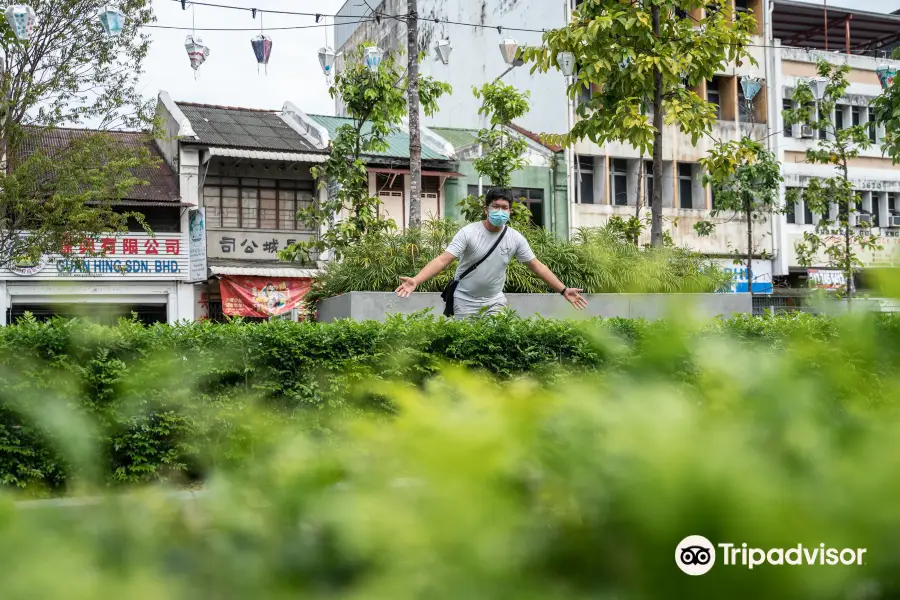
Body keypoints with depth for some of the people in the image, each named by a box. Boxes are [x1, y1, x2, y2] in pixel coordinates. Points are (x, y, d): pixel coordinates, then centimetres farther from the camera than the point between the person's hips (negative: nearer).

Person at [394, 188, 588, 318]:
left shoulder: (516, 238, -4)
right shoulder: (468, 233, -15)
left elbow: (537, 266, 3)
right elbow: (442, 260, -21)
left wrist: (564, 290, -1)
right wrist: (415, 281, -36)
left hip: (495, 301, 3)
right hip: (465, 302, -3)